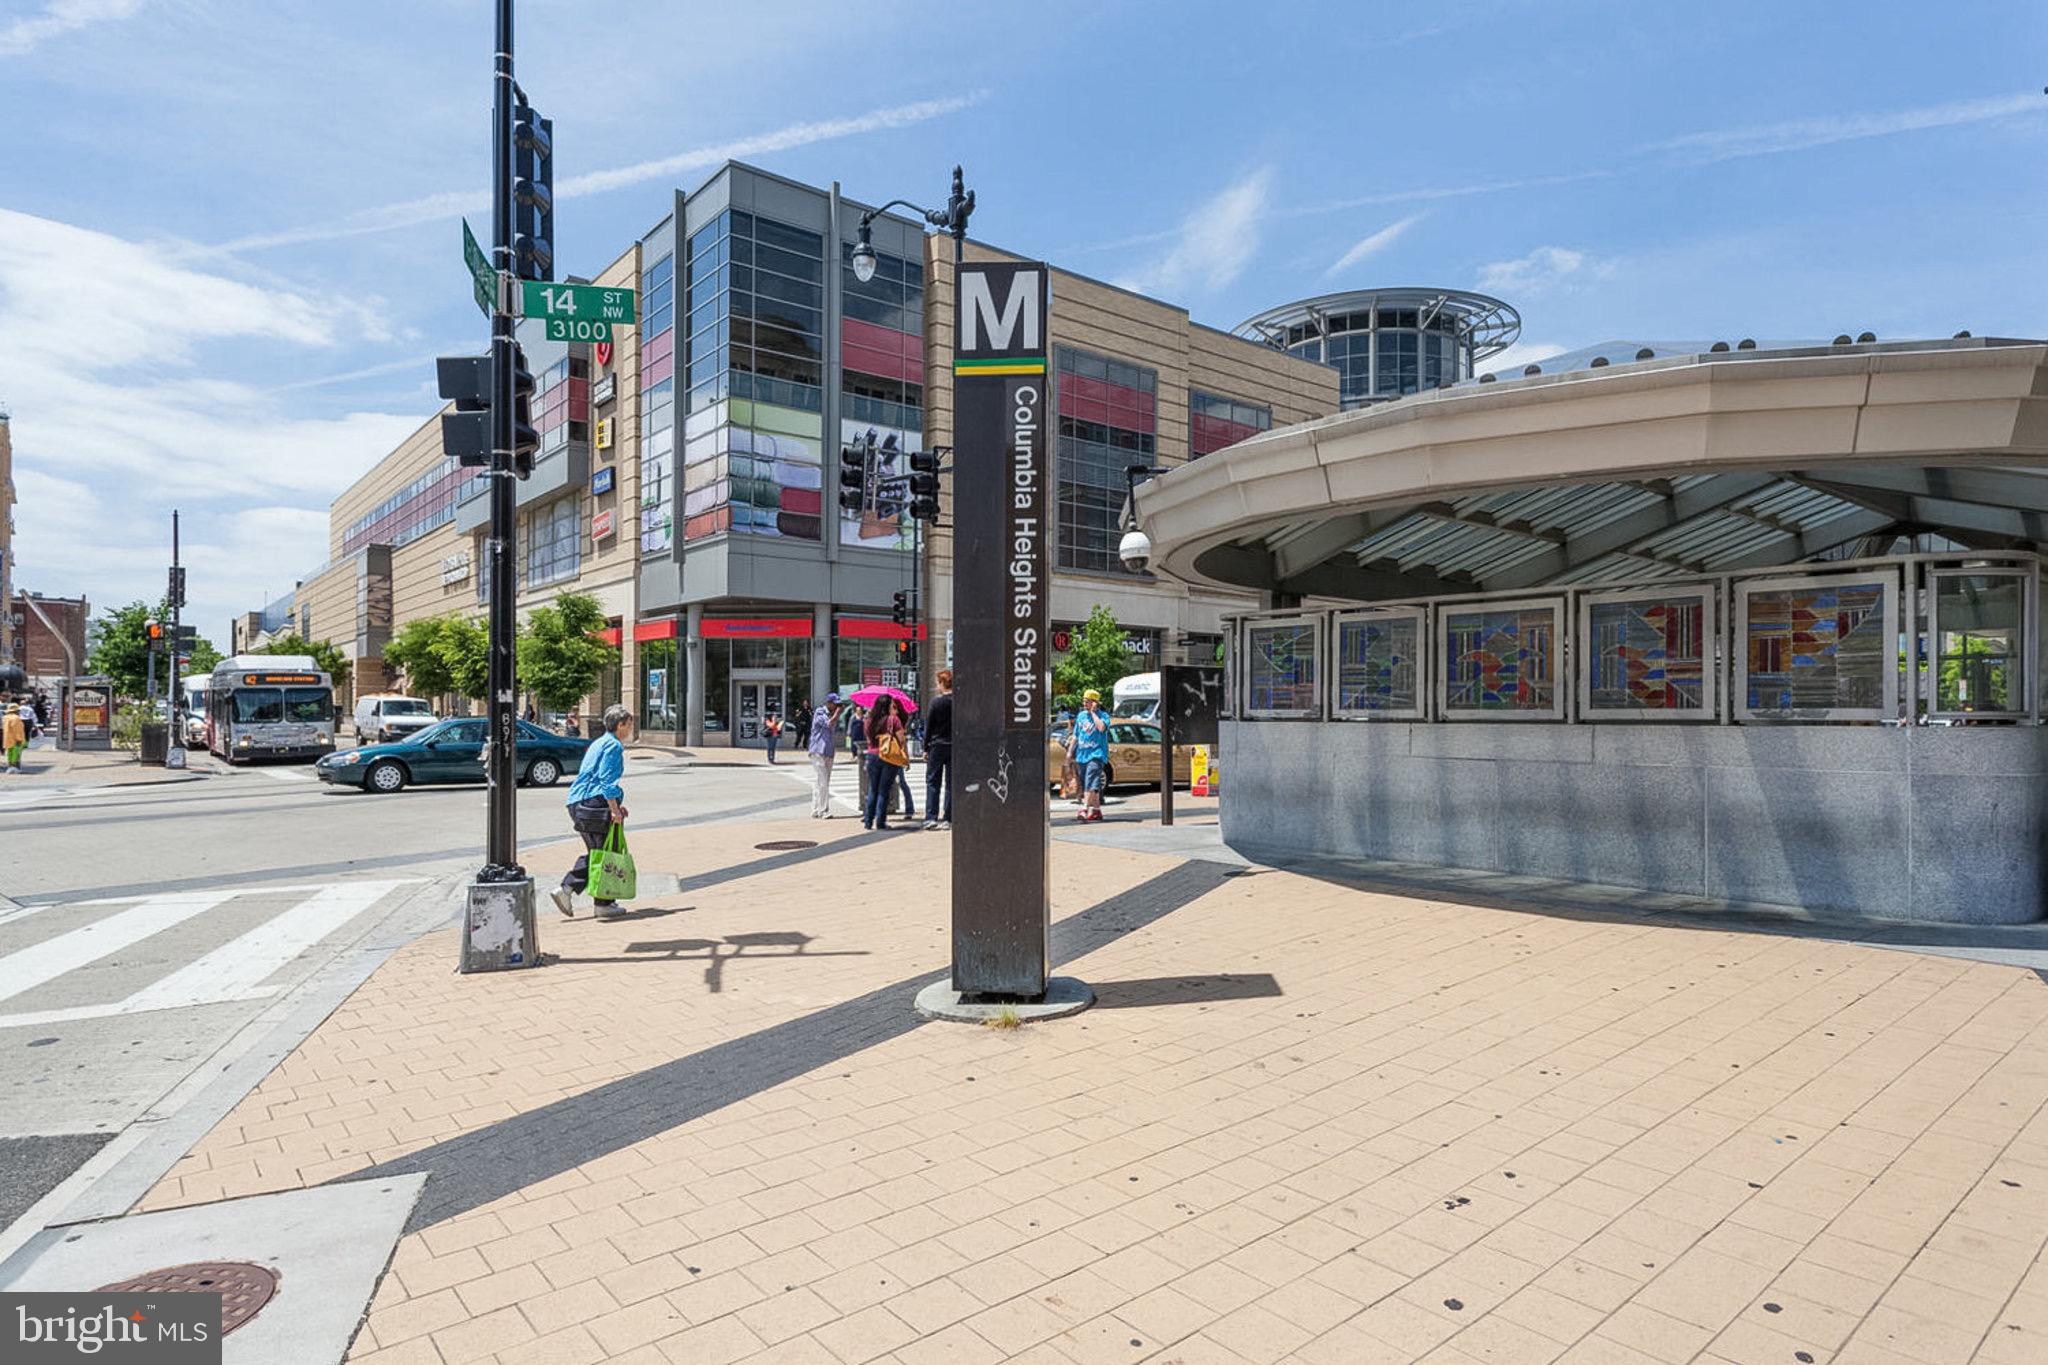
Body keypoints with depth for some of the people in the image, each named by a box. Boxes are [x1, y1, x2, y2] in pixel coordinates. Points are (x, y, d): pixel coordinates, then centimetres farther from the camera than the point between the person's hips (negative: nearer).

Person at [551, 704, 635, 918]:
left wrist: (616, 804, 26)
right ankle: (604, 904, 4)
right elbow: (607, 780, -18)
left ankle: (566, 889, 8)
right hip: (594, 804, -10)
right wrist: (615, 809, -19)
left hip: (578, 803, 10)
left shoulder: (600, 743, 21)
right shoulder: (614, 746, -10)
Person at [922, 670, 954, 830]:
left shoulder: (936, 701, -8)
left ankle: (931, 817, -4)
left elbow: (928, 727, -5)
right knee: (951, 783, 6)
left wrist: (926, 748, 2)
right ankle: (948, 819, 7)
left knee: (932, 782, 3)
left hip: (937, 746, -3)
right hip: (955, 747, 3)